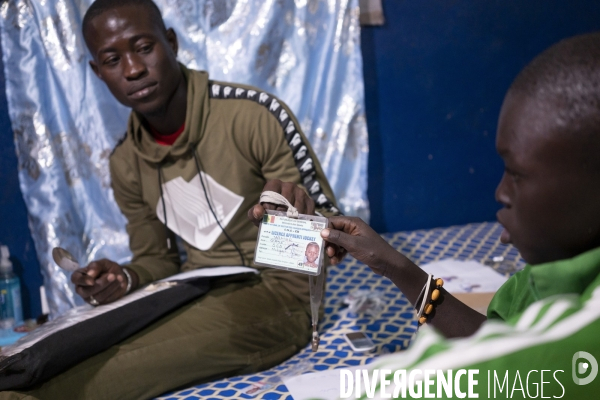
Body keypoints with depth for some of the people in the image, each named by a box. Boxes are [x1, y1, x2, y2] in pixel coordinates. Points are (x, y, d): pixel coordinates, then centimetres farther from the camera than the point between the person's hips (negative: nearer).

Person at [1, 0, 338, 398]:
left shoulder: (255, 115, -14)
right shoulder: (126, 164, 5)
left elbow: (332, 231, -9)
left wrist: (300, 215, -33)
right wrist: (126, 279, -8)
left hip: (274, 293, -5)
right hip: (195, 296, 5)